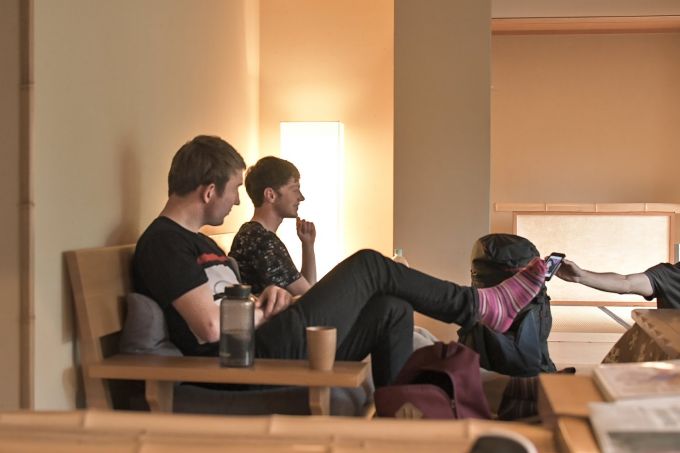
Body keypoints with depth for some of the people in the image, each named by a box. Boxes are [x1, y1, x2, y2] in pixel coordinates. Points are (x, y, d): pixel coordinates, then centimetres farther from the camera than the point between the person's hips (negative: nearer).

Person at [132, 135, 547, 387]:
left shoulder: (200, 243, 21)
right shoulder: (163, 242, -12)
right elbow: (211, 327, -24)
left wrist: (270, 294, 0)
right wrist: (266, 309, -5)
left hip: (271, 348, 10)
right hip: (261, 355, -10)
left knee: (392, 310, 3)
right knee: (370, 266, -5)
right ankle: (483, 306, 10)